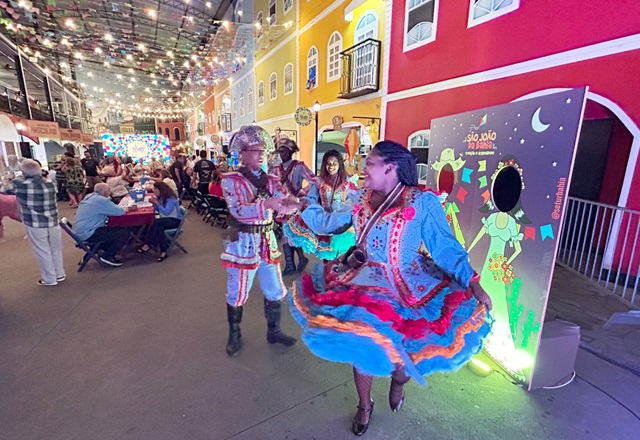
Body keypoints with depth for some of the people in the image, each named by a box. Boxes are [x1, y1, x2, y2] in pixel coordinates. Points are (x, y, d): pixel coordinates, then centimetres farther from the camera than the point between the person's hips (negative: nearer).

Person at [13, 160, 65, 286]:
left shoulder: (20, 184, -11)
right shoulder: (50, 183, 0)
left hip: (35, 225, -3)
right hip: (52, 222, 4)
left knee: (43, 252, 7)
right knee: (56, 250, 16)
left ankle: (49, 279, 16)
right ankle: (60, 275, 27)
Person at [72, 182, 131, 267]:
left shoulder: (89, 196, 12)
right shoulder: (101, 200, -18)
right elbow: (120, 212, -19)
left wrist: (122, 209, 7)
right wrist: (124, 210, 4)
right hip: (88, 235, -10)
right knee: (124, 232, -12)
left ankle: (103, 250, 22)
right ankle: (107, 256, -3)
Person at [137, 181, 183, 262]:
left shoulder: (171, 198, -17)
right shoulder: (161, 197, 9)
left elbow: (166, 212, -25)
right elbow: (158, 210, 16)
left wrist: (157, 203, -22)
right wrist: (154, 203, -1)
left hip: (175, 220, -8)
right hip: (166, 220, 8)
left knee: (156, 222, -31)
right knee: (159, 227, -27)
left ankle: (148, 245, -20)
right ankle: (163, 252, -29)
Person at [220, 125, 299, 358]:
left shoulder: (270, 180, 7)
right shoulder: (231, 180, -8)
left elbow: (283, 201, -8)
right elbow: (239, 210, -24)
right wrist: (267, 205, -39)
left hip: (267, 242, 5)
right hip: (243, 243, -5)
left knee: (275, 291, 13)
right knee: (237, 294, 8)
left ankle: (274, 332, 34)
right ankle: (234, 336, 32)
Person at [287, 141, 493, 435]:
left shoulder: (423, 202, -11)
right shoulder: (360, 198, 3)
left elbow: (445, 247, -10)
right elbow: (328, 223, 13)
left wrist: (473, 283, -18)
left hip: (407, 287, -3)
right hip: (362, 283, 4)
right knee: (361, 346, 11)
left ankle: (398, 382, 39)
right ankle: (364, 405, 44)